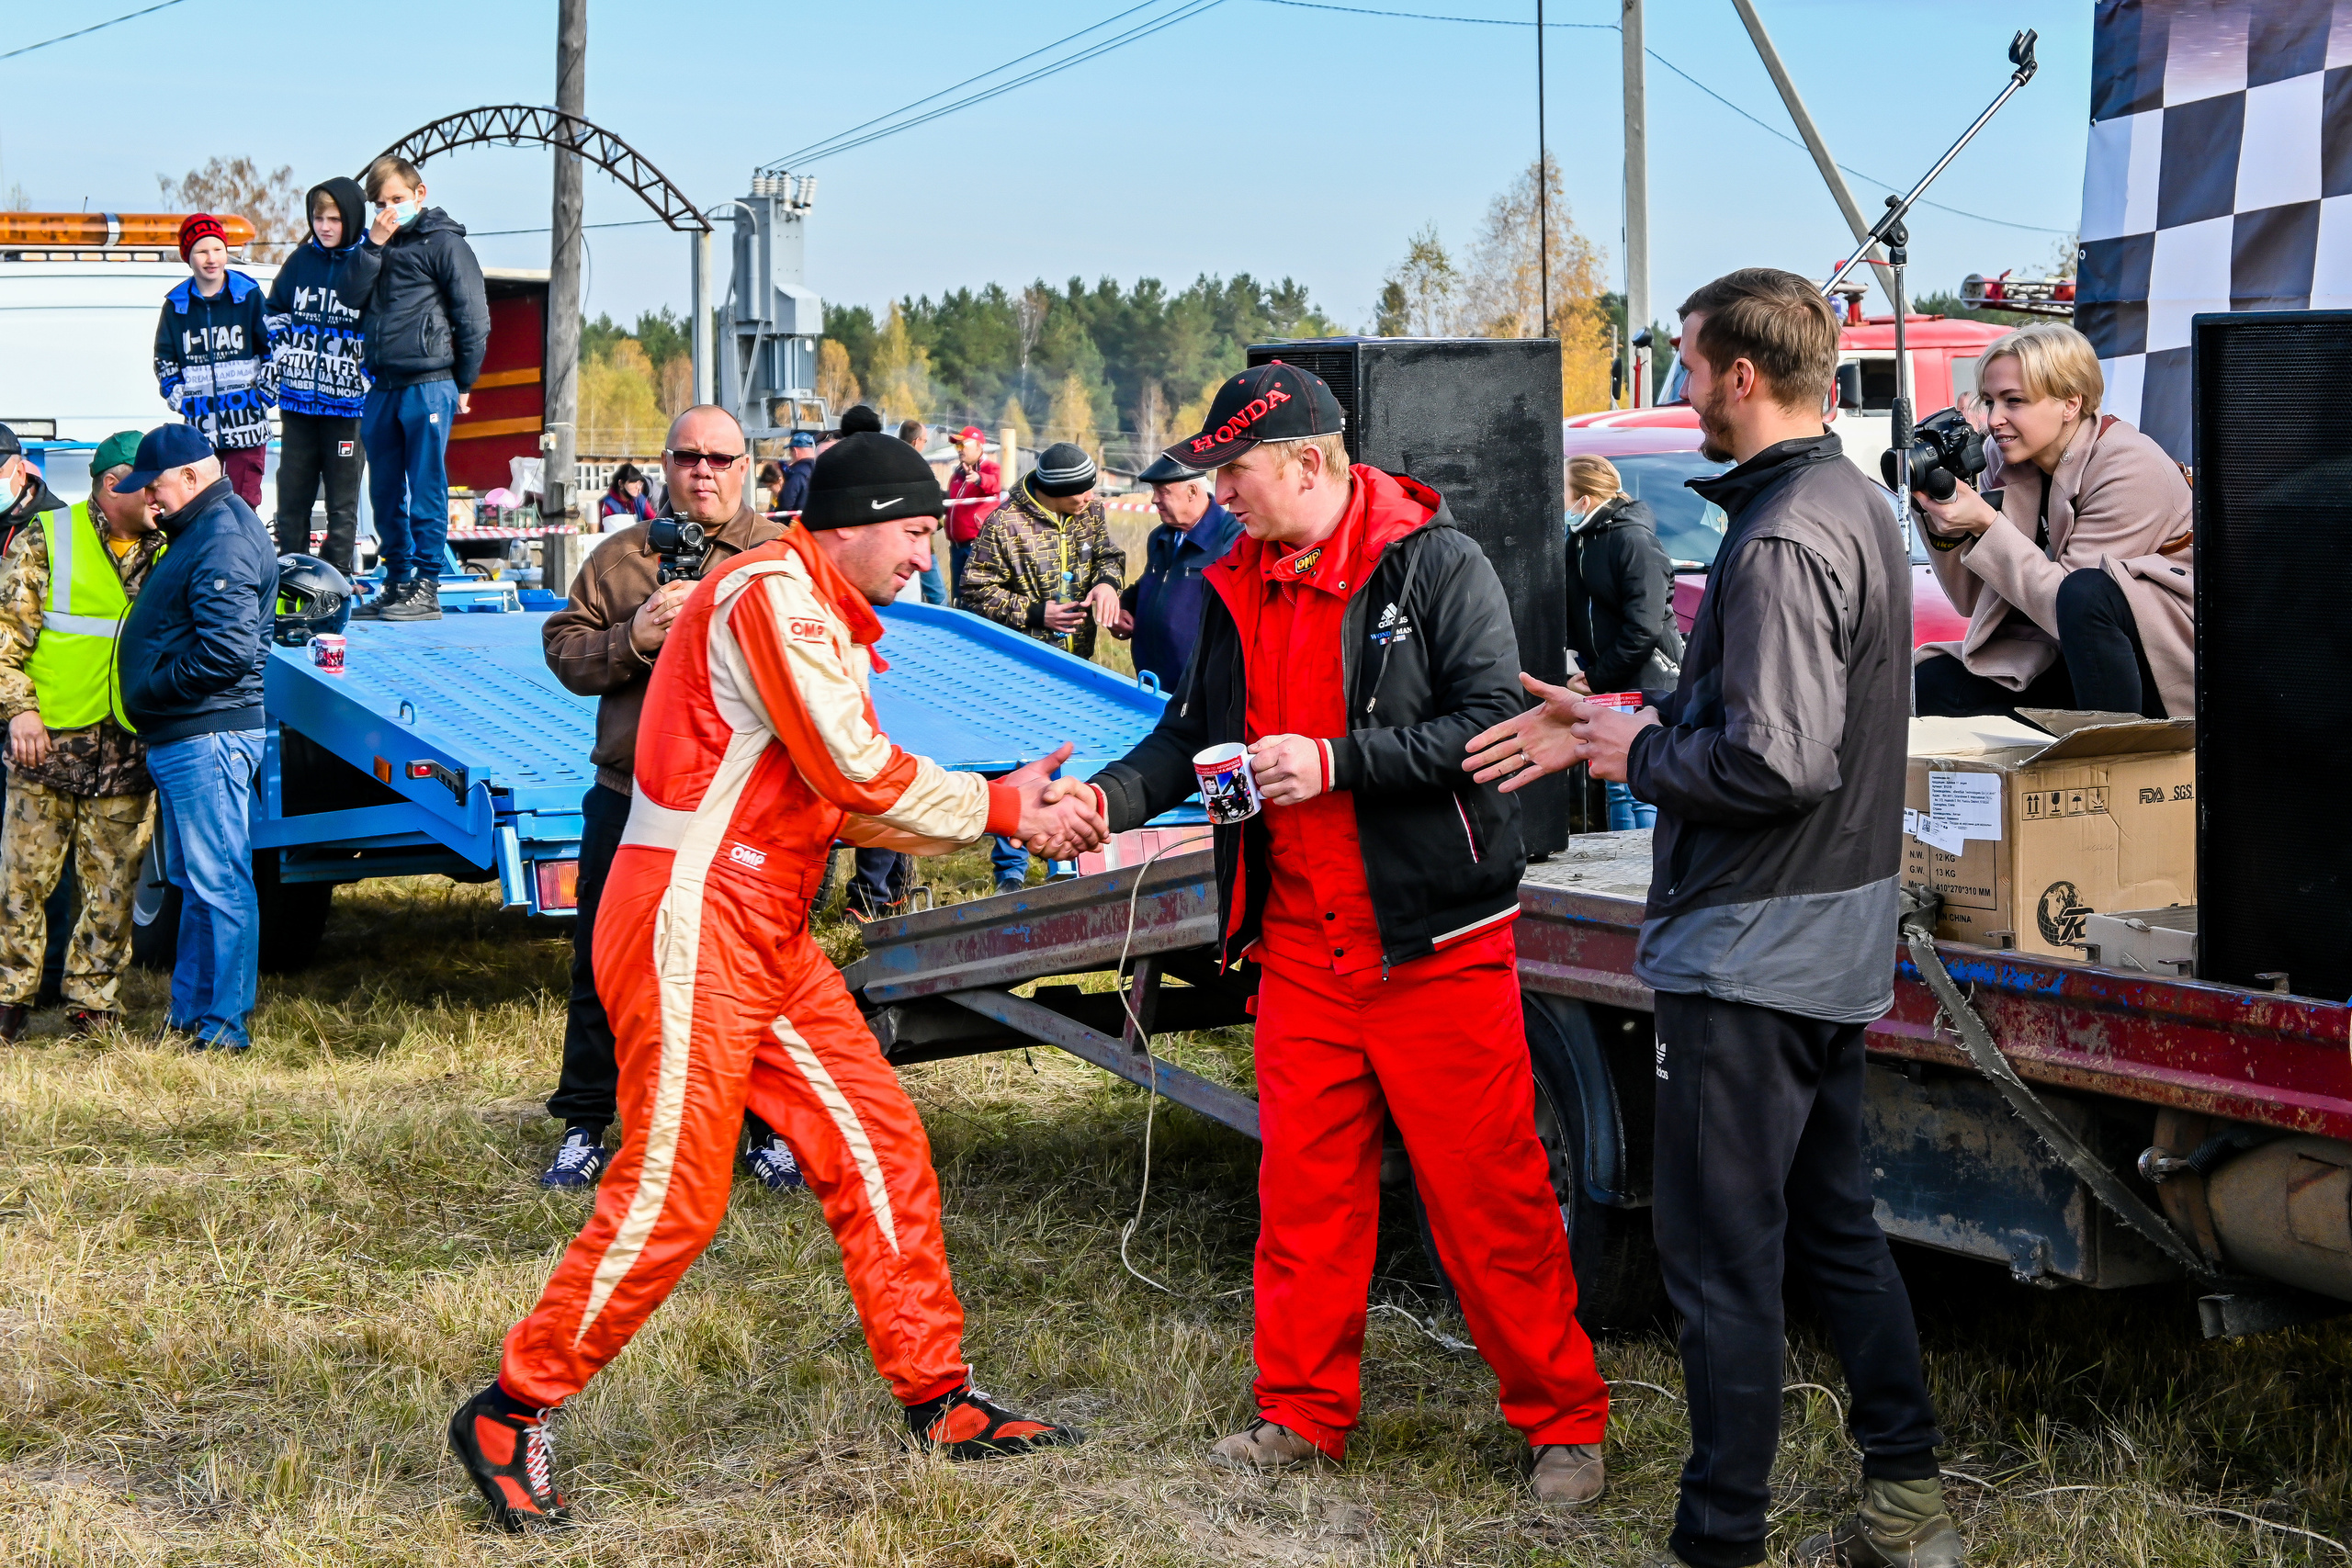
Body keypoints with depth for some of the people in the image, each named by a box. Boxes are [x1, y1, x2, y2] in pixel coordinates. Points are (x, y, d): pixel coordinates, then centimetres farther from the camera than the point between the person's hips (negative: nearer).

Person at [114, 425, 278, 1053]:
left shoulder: (224, 541, -16)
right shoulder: (202, 530, 18)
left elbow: (228, 649, -25)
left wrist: (152, 690, -14)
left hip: (207, 738, -12)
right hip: (185, 737, 12)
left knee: (217, 882, -7)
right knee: (195, 882, 17)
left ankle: (222, 1025, -4)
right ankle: (189, 1011, 25)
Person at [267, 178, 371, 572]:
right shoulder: (301, 260, 7)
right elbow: (273, 310, 20)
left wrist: (371, 372, -10)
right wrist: (279, 350, 8)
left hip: (347, 403, -4)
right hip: (297, 400, 4)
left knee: (342, 500, 3)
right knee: (291, 495, 8)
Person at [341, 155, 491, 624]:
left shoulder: (444, 242, -2)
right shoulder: (378, 245, 18)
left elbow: (474, 317, -4)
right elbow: (349, 294, 5)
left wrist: (463, 383, -4)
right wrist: (374, 245, -5)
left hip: (429, 386, -7)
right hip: (382, 387, 7)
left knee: (426, 488, -6)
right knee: (385, 492, 9)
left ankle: (426, 588, -5)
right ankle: (396, 583, 16)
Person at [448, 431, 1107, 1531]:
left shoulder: (823, 618, 20)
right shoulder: (772, 594, -13)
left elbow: (852, 804, 12)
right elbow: (861, 777, -18)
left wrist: (1009, 807, 1)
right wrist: (1002, 809, -6)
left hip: (770, 941, 10)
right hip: (690, 927, -10)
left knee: (881, 1151, 8)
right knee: (672, 1194, -8)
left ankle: (939, 1403, 17)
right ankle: (508, 1417, 5)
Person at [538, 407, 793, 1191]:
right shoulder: (619, 557, 13)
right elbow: (563, 648, 8)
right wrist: (632, 639, -10)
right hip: (631, 798, 2)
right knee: (603, 968, 8)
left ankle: (768, 1128, 17)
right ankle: (584, 1128, 19)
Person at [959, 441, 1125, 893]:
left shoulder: (1090, 512, 1)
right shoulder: (1005, 525, -16)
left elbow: (1108, 554, 15)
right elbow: (974, 590, -13)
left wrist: (1106, 581, -9)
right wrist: (1034, 613, -19)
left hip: (1076, 664, 5)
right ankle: (1011, 869, 8)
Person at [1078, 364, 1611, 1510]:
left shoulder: (1435, 564, -9)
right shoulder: (1240, 589, 11)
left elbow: (1493, 722, -15)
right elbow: (1193, 733, 17)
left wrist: (1339, 760, -22)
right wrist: (1110, 796, -2)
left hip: (1433, 941, -6)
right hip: (1300, 939, 6)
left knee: (1488, 1190, -1)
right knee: (1305, 1185, 10)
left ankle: (1563, 1421, 11)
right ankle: (1305, 1410, 24)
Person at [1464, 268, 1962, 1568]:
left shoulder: (1781, 541, -21)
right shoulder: (1851, 504, 12)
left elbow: (1775, 761, -28)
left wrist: (1640, 757, -11)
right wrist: (1618, 726, 12)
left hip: (1752, 948, -11)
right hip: (1838, 936, 11)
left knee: (1720, 1253, -2)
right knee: (1831, 1220, 19)